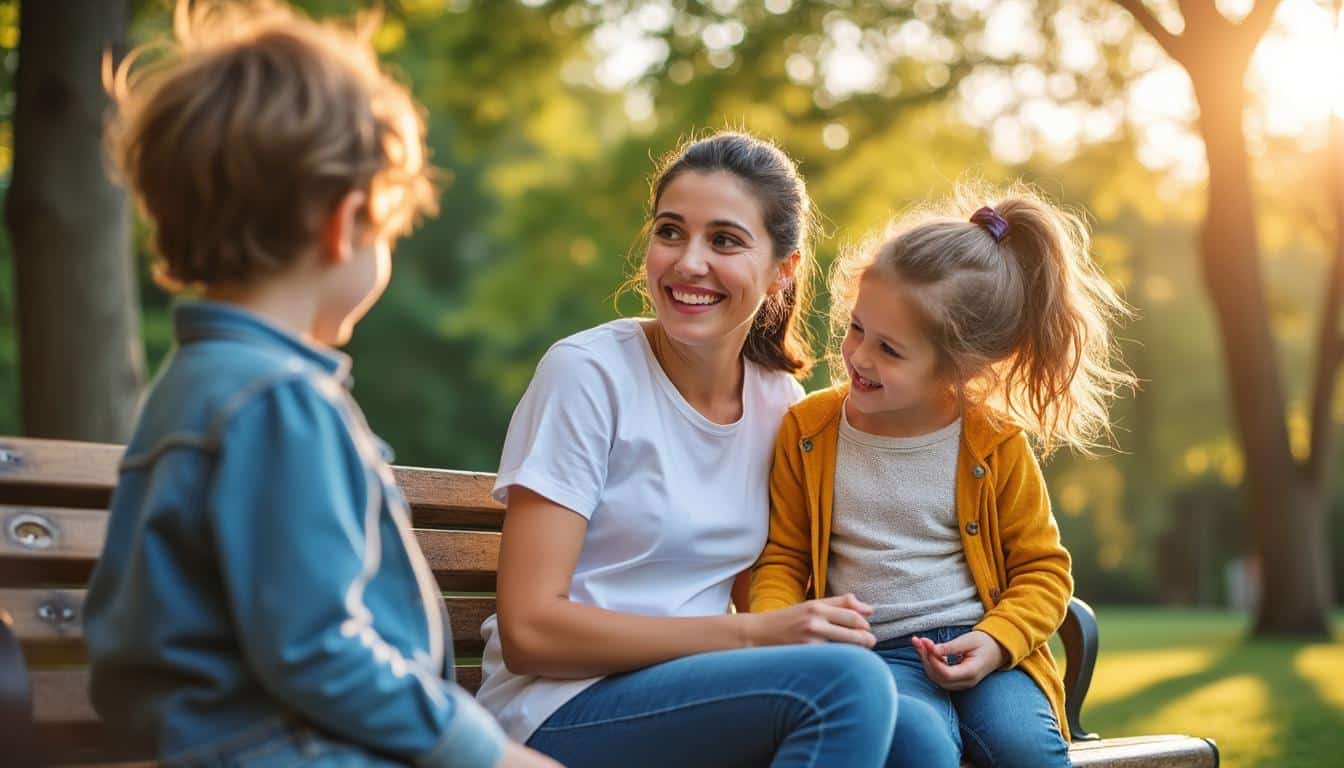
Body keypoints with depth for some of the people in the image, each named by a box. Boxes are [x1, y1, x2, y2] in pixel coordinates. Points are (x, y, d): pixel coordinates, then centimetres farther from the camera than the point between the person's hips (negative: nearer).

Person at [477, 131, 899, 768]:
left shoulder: (780, 400, 6)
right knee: (848, 681, -28)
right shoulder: (588, 374, -10)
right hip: (561, 715, -5)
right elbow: (528, 631, -13)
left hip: (696, 703, 5)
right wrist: (751, 634, -18)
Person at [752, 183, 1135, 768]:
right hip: (876, 651, 0)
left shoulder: (996, 442, 1)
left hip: (978, 650, 1)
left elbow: (1042, 567, 8)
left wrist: (998, 640, -10)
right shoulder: (808, 430, 4)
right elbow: (782, 559, 10)